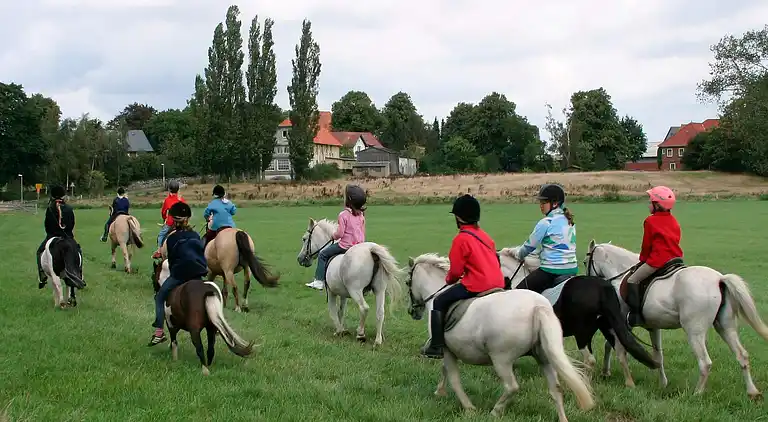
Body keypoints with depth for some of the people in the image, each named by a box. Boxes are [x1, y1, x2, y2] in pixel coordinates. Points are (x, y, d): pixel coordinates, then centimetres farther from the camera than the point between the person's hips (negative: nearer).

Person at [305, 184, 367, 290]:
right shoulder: (361, 214, 4)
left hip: (345, 245, -7)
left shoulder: (343, 215, -17)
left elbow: (340, 233, -17)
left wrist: (334, 236, 4)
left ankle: (319, 281, 6)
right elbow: (363, 231, 11)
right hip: (360, 245, 7)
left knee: (323, 254, 9)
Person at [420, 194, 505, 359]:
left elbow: (456, 270, -8)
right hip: (498, 282, 8)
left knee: (439, 302, 6)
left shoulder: (461, 239, -9)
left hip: (476, 285, -8)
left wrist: (449, 279, 15)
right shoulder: (485, 235, 13)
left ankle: (436, 347, 3)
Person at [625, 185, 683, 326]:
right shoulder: (674, 221, 15)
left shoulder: (650, 221, -5)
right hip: (677, 258, 8)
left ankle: (635, 314, -11)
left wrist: (643, 259, 16)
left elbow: (646, 244, -2)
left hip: (657, 259, -8)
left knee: (632, 280, -3)